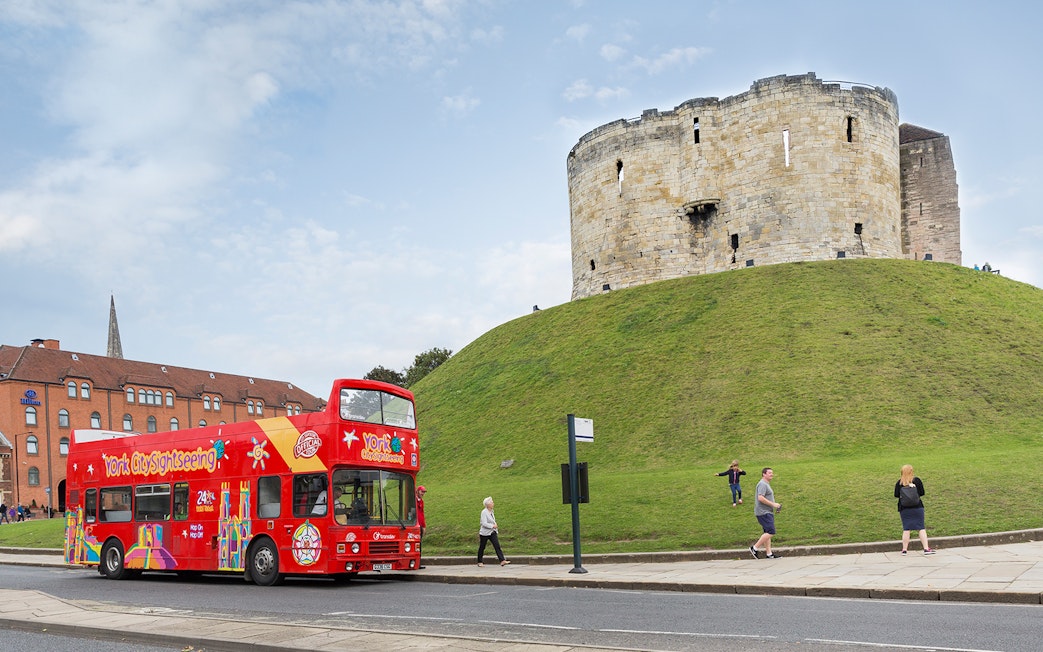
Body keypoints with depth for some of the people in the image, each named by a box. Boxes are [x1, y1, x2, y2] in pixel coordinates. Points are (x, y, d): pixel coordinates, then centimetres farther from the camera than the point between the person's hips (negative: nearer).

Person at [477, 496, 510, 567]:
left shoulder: (491, 511, 8)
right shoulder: (484, 512, -16)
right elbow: (484, 523, -23)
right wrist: (492, 526, -21)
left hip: (493, 532, 7)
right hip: (485, 533, -7)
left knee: (497, 546, -6)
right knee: (482, 548, 7)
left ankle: (502, 561, -13)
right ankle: (480, 562, 21)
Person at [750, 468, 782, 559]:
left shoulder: (767, 484, 21)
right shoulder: (762, 484, -13)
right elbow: (760, 498, -24)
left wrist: (775, 505, 15)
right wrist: (773, 504, -19)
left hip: (767, 512, 11)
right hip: (763, 513, -11)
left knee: (768, 533, 9)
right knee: (770, 532, -14)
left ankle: (769, 554, 10)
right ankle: (755, 548, -9)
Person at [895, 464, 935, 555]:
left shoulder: (899, 483, -4)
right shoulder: (917, 480, -4)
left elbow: (896, 495, -3)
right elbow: (922, 493, 1)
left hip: (904, 509, 1)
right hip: (917, 507, -1)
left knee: (906, 529, 5)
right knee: (921, 528, 4)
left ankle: (904, 549, 7)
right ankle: (926, 548, 1)